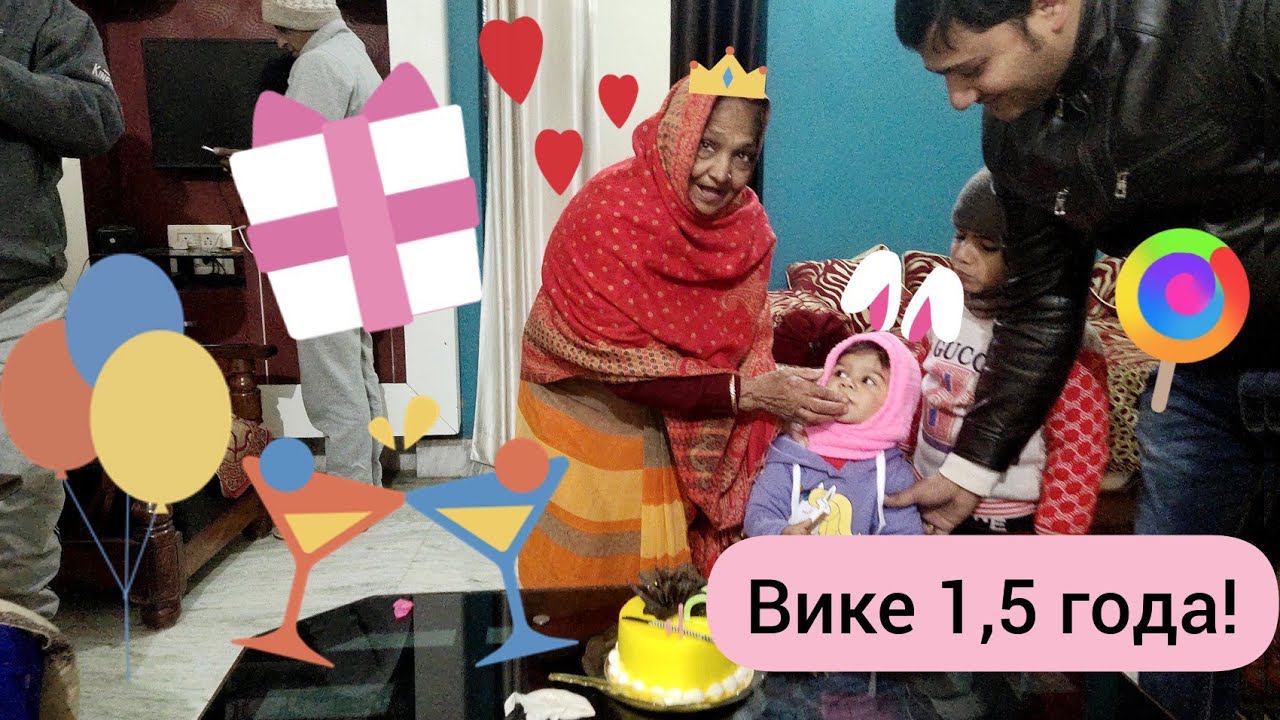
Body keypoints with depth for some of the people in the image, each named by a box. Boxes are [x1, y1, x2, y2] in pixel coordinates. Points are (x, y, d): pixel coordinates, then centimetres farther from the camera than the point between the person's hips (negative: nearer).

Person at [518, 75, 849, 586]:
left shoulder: (746, 222, -11)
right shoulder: (605, 213, -26)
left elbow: (745, 344, -4)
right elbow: (627, 370, -25)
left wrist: (780, 395, -22)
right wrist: (747, 394, -30)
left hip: (676, 427, 4)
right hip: (585, 419, -4)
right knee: (584, 583, 11)